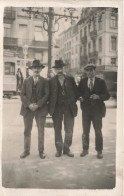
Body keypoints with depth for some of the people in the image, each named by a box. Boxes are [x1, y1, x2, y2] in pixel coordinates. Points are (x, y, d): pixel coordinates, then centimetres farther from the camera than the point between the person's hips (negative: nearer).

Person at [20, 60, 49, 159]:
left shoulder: (45, 81, 5)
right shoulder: (26, 81, 10)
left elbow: (47, 95, -4)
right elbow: (22, 94, 4)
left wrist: (38, 105, -14)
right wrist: (29, 104, -12)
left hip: (40, 109, -1)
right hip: (28, 109, 2)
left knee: (41, 131, 4)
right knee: (27, 130, 6)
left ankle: (41, 151, 15)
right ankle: (26, 150, 18)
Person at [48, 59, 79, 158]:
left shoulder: (70, 79, 4)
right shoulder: (52, 81, 3)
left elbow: (76, 92, 9)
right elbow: (49, 94, 6)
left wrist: (72, 102, 2)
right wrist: (52, 106, -1)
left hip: (69, 107, 0)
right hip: (57, 108, 0)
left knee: (69, 130, 3)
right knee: (57, 129, 7)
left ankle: (66, 148, 19)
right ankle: (59, 149, 19)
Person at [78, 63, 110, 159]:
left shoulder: (101, 82, 0)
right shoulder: (82, 81, 6)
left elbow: (107, 95, -3)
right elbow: (78, 92, 15)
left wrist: (98, 96, -20)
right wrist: (80, 97, -6)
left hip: (97, 109, -2)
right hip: (86, 109, 2)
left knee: (98, 131, 3)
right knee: (85, 131, 8)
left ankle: (99, 151, 15)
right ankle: (85, 149, 22)